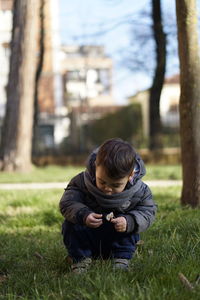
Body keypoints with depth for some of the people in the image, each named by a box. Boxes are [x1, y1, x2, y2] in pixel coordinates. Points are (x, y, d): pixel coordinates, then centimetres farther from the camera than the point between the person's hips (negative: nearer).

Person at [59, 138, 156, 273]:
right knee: (71, 225, -24)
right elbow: (67, 203, -22)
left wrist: (130, 222, -37)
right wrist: (83, 215, -44)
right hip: (88, 240, 0)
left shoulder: (140, 191, -20)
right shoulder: (82, 181, -22)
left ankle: (122, 260, -17)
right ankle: (81, 259, -13)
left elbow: (148, 212, -14)